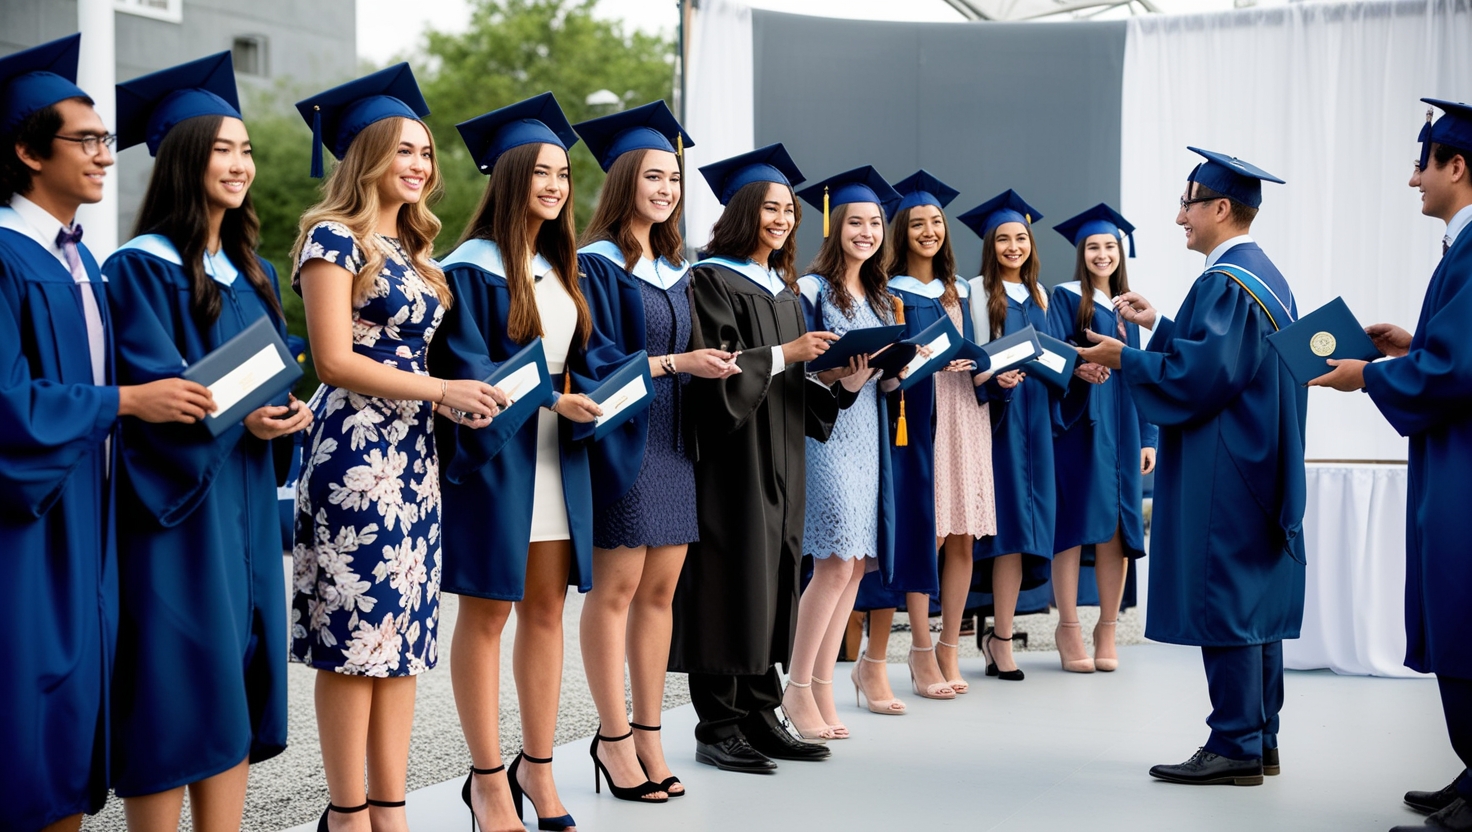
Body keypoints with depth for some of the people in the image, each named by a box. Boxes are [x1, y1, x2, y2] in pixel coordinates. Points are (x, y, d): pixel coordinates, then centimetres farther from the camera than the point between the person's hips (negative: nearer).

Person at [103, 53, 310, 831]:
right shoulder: (141, 267, -7)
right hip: (174, 498, -7)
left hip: (245, 500, 7)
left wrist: (289, 411, -3)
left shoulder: (252, 274, 16)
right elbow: (148, 384, -14)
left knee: (236, 678, 7)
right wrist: (234, 418, -23)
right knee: (174, 686, -6)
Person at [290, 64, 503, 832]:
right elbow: (334, 361, -14)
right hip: (354, 455, -8)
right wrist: (441, 389, -14)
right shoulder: (334, 238, -6)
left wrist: (458, 398, 1)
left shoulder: (411, 249, 17)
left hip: (413, 455, 8)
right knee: (355, 638, -4)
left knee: (402, 635, 7)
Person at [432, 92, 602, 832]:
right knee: (487, 611, 0)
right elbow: (467, 370, -13)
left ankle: (536, 765, 17)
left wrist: (590, 400, -3)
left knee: (545, 609, 8)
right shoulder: (474, 267, -8)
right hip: (493, 453, -7)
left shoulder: (560, 270, 15)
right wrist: (550, 400, -21)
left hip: (556, 455, 7)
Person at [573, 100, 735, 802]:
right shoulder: (596, 265, -6)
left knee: (659, 589, 7)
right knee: (617, 586, -4)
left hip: (672, 441, 7)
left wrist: (711, 368, 1)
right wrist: (674, 362, -18)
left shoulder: (676, 271, 16)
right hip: (621, 439, -7)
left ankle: (648, 735, 14)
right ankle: (614, 738, 5)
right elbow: (593, 361, -13)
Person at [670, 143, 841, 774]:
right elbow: (716, 370, -16)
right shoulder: (712, 282, -7)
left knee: (772, 580, 9)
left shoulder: (783, 290, 18)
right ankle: (718, 728, 1)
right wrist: (784, 354, -19)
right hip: (731, 458, -8)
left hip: (780, 459, 8)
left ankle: (760, 716, 16)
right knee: (730, 582, -6)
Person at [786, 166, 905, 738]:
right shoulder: (812, 290, -4)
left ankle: (821, 689, 10)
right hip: (826, 432, -7)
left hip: (868, 434, 7)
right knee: (836, 563, -14)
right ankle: (798, 690, -4)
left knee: (855, 566, 4)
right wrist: (844, 377, -24)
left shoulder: (880, 297, 17)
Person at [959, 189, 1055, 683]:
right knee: (1010, 521, -10)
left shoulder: (1039, 294, 17)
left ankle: (999, 632, 8)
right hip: (999, 412, -5)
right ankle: (1001, 638, -6)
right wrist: (996, 376, -23)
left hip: (1036, 413, 6)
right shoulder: (979, 290, 0)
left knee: (1026, 522, 2)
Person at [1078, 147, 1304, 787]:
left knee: (1223, 603, -6)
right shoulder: (1266, 275, 16)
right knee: (1254, 602, 12)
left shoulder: (1225, 281, -16)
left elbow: (1202, 373, -22)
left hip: (1223, 471, -10)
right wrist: (1157, 325, 22)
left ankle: (1234, 749, -2)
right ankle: (1259, 742, 17)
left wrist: (1127, 361, -13)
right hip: (1261, 464, 10)